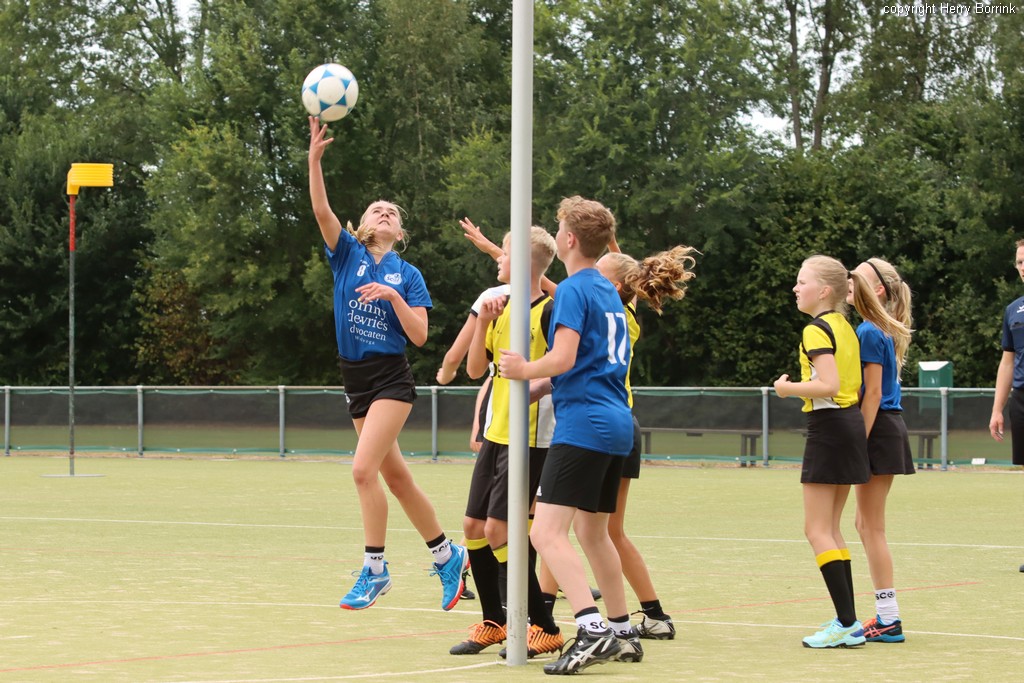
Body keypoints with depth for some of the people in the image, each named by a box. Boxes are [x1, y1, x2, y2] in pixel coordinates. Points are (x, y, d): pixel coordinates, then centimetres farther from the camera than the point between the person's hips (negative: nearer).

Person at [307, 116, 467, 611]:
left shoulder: (407, 276, 1)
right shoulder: (347, 254, 7)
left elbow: (419, 335, -6)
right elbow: (321, 210, -9)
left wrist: (394, 296, -18)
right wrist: (314, 158, -20)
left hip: (391, 379, -4)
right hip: (355, 380, 4)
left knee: (363, 468, -19)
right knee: (395, 477, 11)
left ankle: (375, 569, -11)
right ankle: (447, 555, 26)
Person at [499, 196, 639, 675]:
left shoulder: (573, 290, -9)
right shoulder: (608, 291, 18)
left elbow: (562, 358, -19)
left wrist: (525, 370, 0)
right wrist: (537, 387, 19)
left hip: (583, 424, -10)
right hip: (616, 423, 10)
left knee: (547, 532, -15)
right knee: (592, 531, 21)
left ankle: (593, 630, -28)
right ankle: (622, 633, 26)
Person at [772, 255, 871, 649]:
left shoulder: (816, 330, -14)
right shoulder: (844, 327, 13)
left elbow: (828, 384, -24)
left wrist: (789, 389, -11)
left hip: (827, 426, -9)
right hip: (850, 422, 9)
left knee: (817, 530, -7)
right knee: (830, 530, 15)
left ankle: (847, 623, -12)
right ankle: (847, 621, 14)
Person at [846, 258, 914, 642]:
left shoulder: (869, 333, -15)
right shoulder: (880, 331, 14)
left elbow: (873, 393, -17)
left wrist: (859, 444, -18)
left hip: (879, 430, -10)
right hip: (887, 427, 10)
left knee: (871, 526, -5)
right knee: (867, 524, 14)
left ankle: (889, 620, -2)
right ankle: (886, 614, 17)